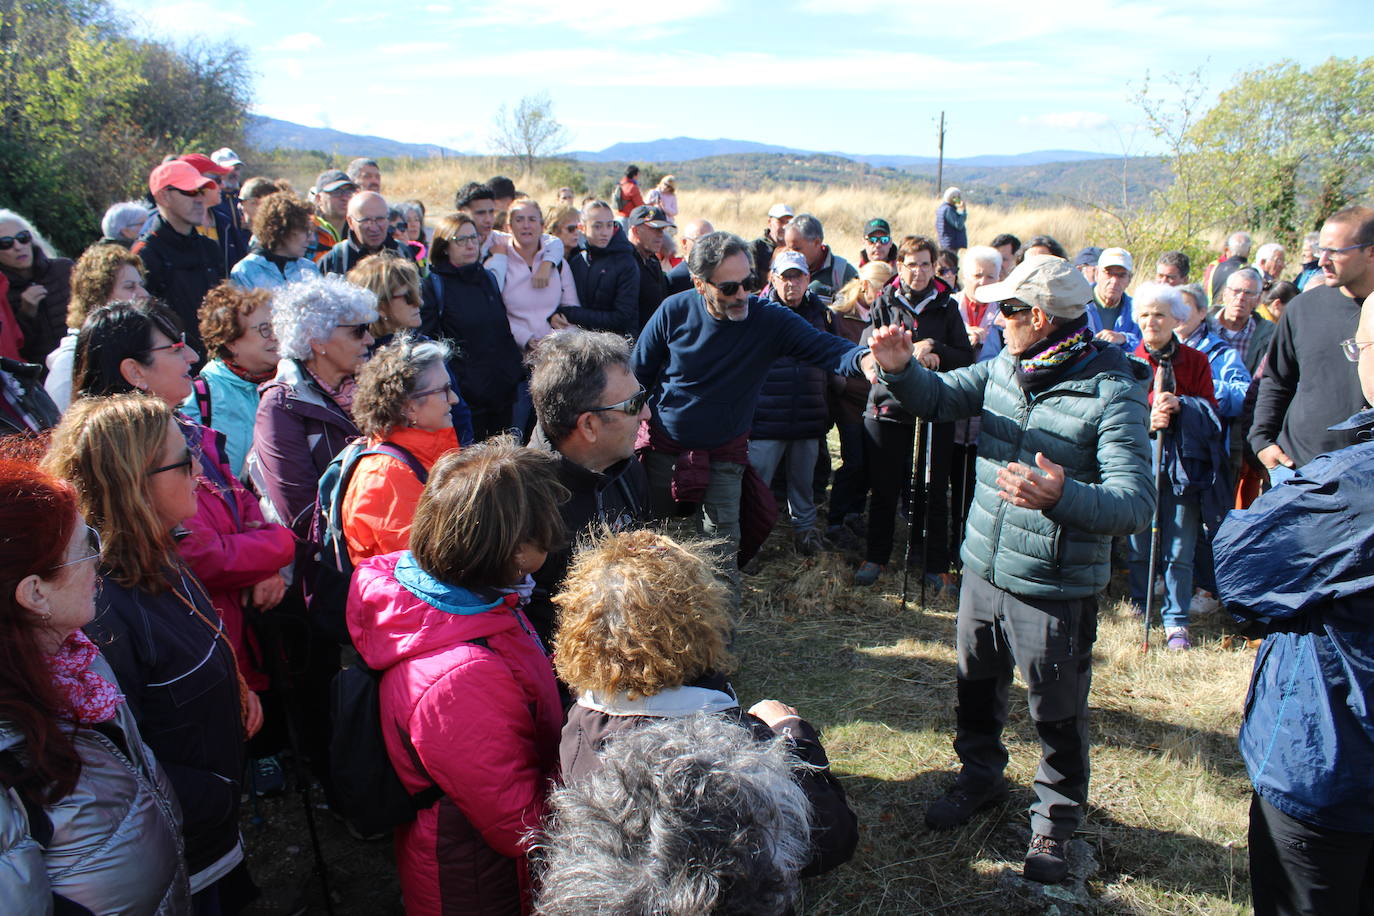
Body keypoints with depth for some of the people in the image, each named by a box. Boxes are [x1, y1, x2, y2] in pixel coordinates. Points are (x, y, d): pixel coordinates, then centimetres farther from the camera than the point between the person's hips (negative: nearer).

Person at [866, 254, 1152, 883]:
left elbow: (1135, 502, -26)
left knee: (1056, 714, 11)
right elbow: (939, 396, 5)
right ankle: (981, 777, 49)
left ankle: (1056, 817, 35)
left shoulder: (1113, 391, -20)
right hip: (984, 569, 6)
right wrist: (900, 367, -17)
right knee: (976, 687, 24)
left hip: (1056, 589, -6)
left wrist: (1062, 496, -45)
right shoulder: (1005, 367, 1)